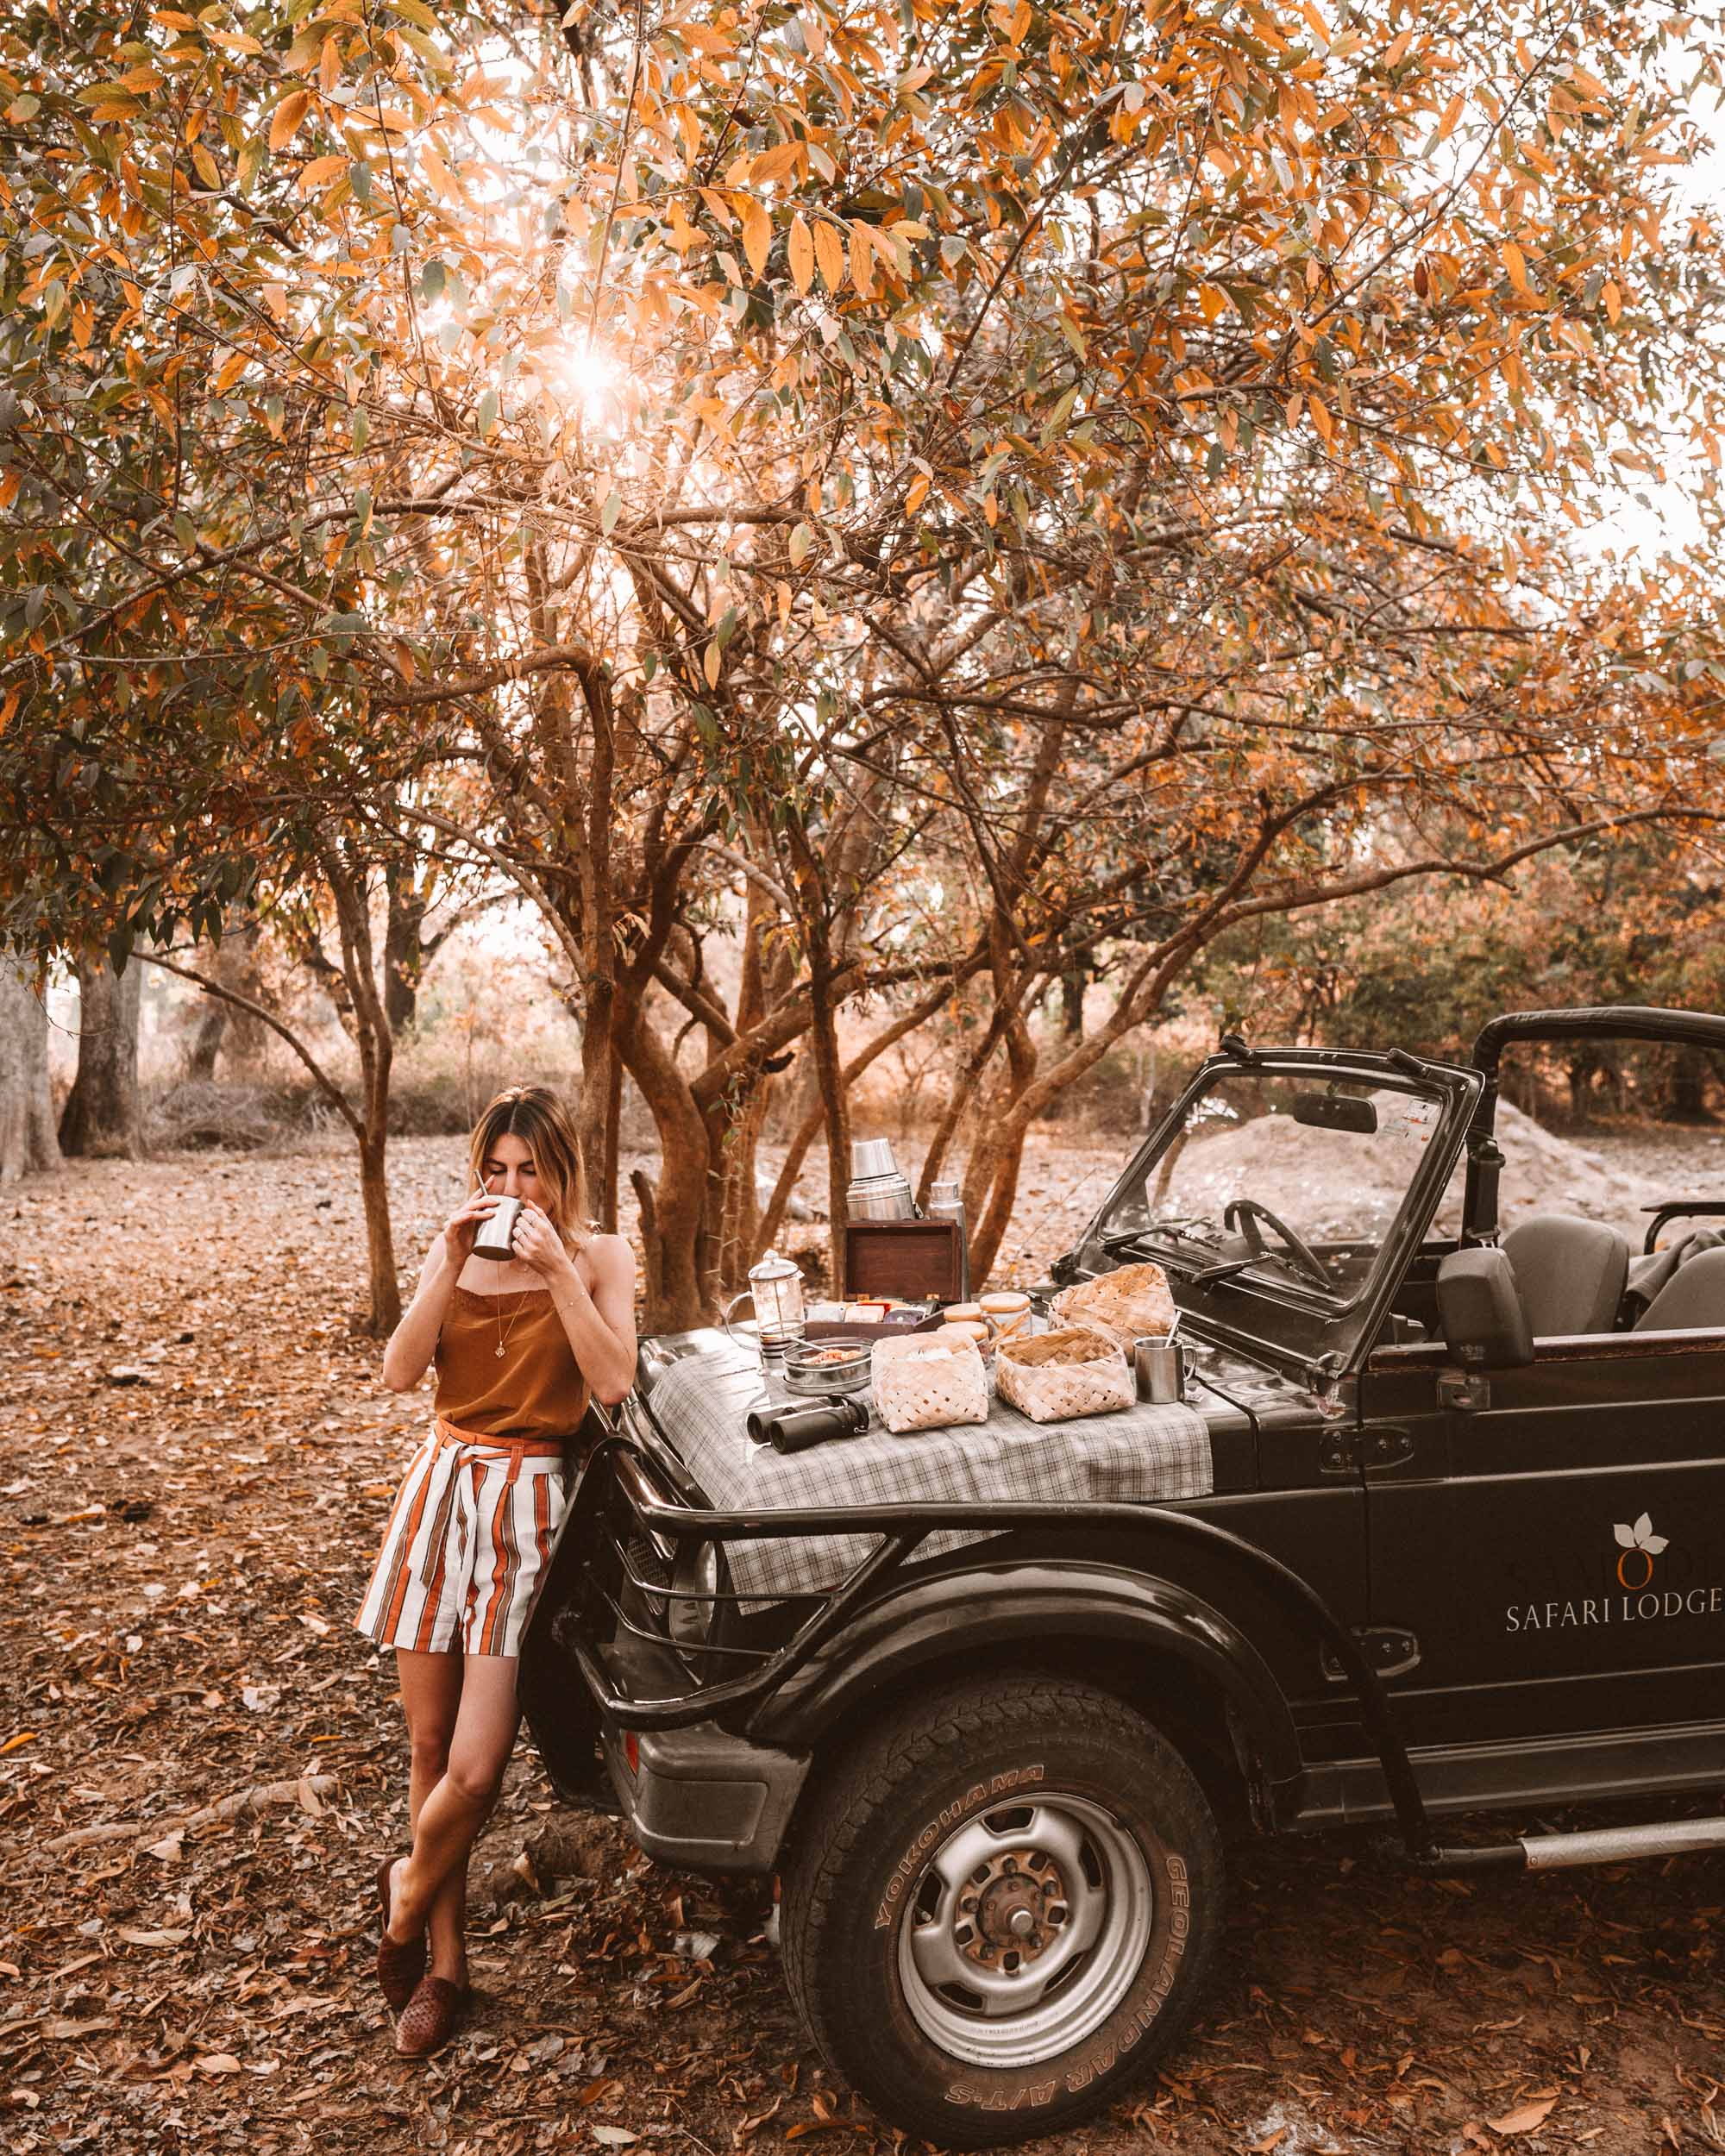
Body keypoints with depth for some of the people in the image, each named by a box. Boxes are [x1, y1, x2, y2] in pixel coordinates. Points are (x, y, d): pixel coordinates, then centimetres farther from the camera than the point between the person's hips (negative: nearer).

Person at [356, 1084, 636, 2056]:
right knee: (431, 1747, 9)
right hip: (445, 1485, 4)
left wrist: (557, 1269, -18)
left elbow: (613, 1382, -15)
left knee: (475, 1768, -8)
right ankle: (444, 1965, 28)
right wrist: (452, 1264, -11)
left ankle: (407, 1890, 25)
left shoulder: (600, 1257, -2)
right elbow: (401, 1372, -2)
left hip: (531, 1502, -3)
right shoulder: (458, 1250, 8)